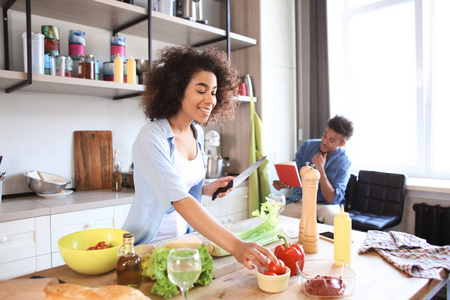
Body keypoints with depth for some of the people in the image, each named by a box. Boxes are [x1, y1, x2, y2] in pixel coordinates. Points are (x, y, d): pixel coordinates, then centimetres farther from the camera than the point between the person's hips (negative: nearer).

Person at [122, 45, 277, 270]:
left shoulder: (197, 133, 3)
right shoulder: (151, 139, -20)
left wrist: (206, 189, -2)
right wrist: (235, 246, -38)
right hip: (147, 244, -5)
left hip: (184, 236, 5)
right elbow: (179, 200, -31)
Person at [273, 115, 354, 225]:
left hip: (326, 204, -2)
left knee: (332, 215, -36)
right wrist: (283, 183, -20)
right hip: (300, 199, 2)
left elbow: (332, 199, -17)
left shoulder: (343, 161, -12)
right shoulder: (306, 146, -2)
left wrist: (320, 169, -24)